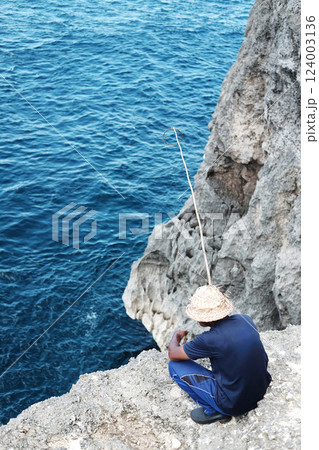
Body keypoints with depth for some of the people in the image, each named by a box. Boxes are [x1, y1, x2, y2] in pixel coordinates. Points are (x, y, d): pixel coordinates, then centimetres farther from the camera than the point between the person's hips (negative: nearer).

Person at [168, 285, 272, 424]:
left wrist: (176, 336, 14)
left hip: (234, 405, -7)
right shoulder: (245, 319, -8)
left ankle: (213, 411, 7)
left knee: (174, 366, -1)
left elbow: (173, 354, -8)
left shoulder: (210, 340, -26)